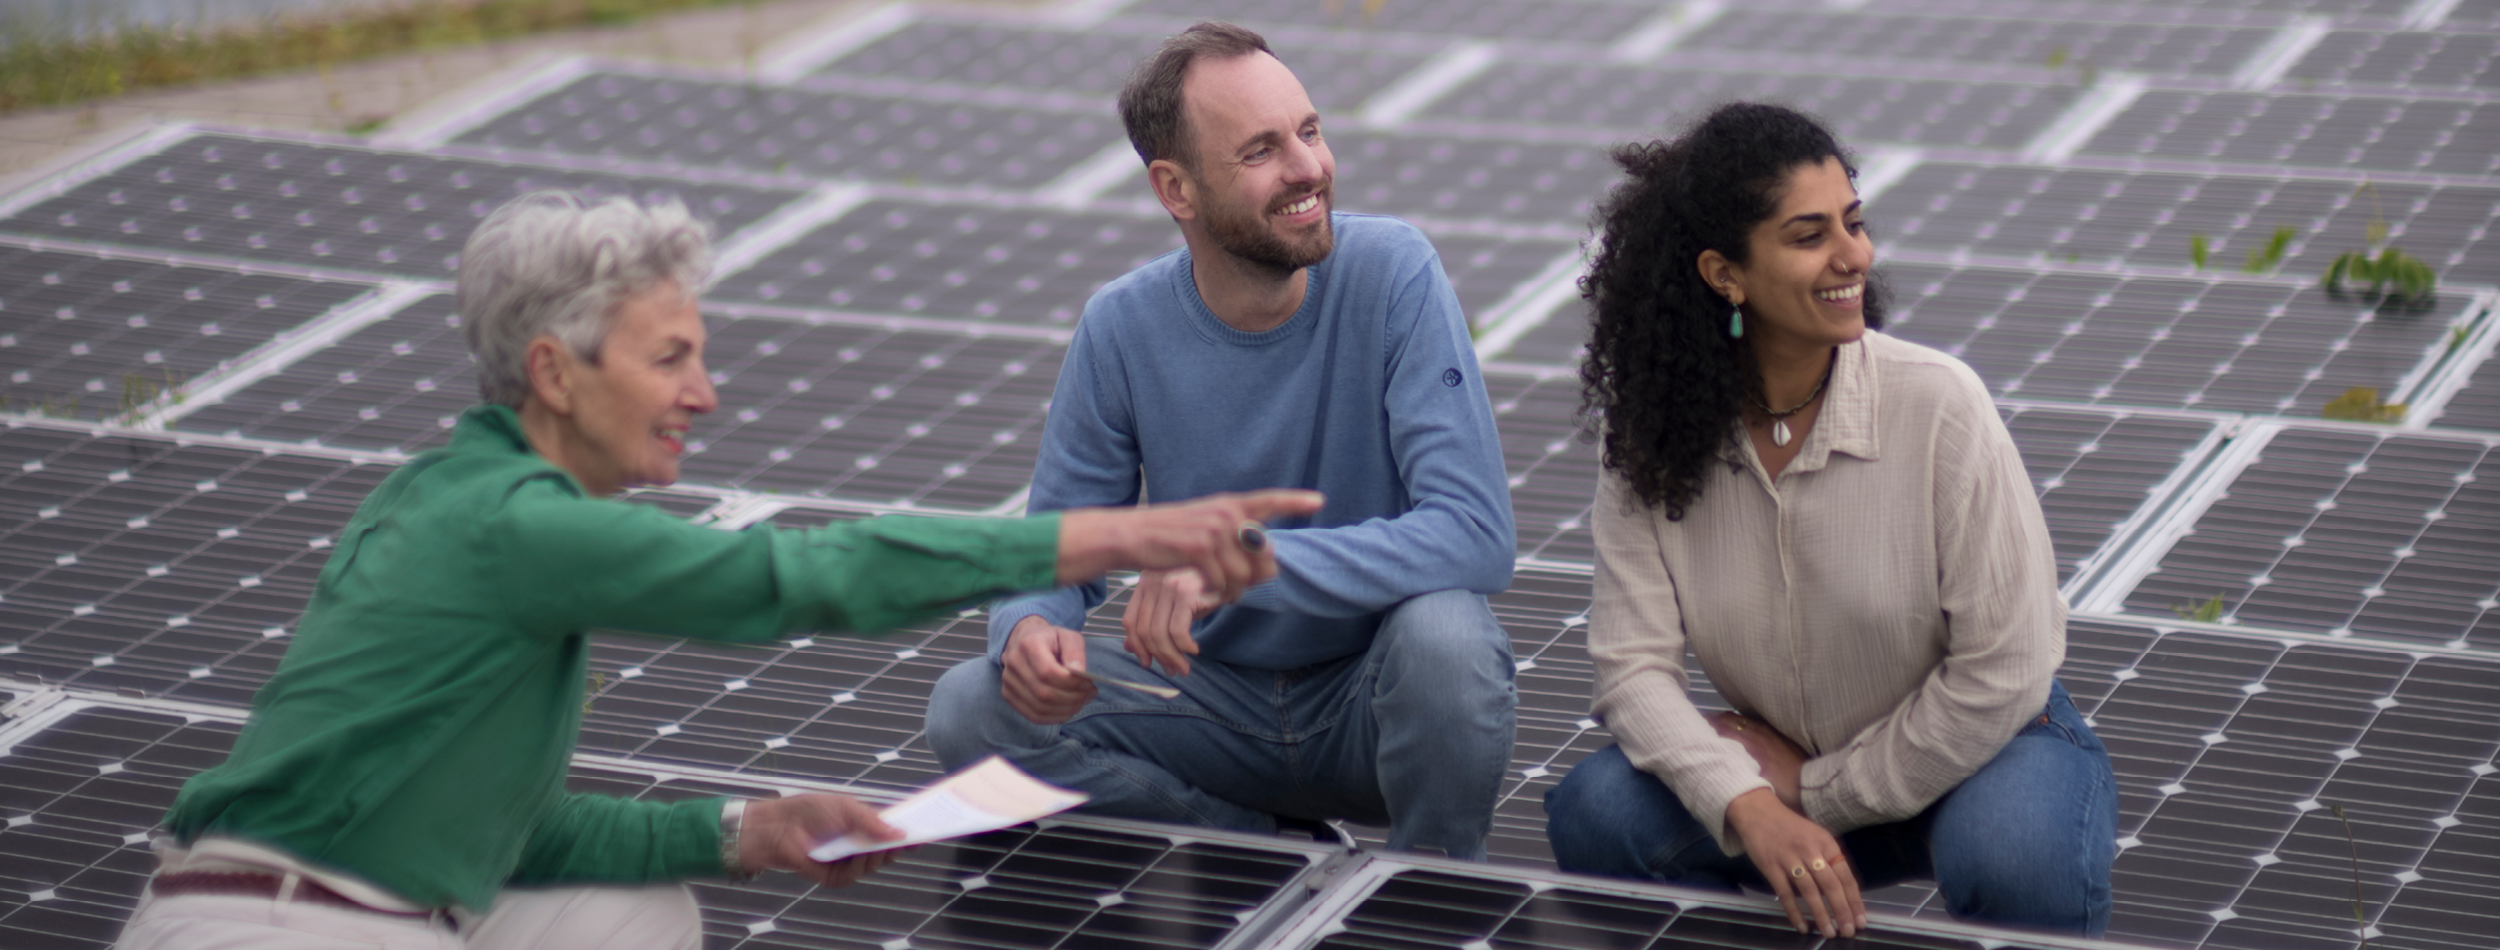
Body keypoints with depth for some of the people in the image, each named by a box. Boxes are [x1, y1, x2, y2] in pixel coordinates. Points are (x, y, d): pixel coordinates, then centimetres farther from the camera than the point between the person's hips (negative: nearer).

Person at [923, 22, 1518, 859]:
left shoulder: (1391, 273, -17)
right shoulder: (1122, 328, -8)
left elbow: (1476, 537, -26)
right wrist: (1030, 629, -27)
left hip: (1374, 699, -3)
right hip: (1218, 691, 3)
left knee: (1443, 632, -36)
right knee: (969, 711, -17)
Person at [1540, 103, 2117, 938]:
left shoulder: (1935, 404, -20)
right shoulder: (1653, 431, -11)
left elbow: (2002, 672, -18)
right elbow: (1633, 664, -15)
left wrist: (1818, 790, -12)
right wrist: (1750, 807, -32)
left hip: (1985, 744, -3)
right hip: (1786, 765, 3)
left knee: (2010, 861, -37)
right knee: (1595, 816, -22)